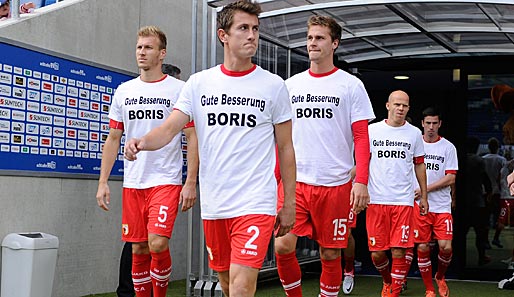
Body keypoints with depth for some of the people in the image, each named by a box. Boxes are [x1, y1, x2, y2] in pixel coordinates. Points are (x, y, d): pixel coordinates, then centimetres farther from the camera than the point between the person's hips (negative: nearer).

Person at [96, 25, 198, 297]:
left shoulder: (179, 89, -1)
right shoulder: (123, 91, 11)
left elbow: (192, 137, -1)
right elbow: (113, 138, 14)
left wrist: (191, 182, -8)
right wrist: (103, 182, 7)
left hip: (166, 180, -4)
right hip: (132, 183, 4)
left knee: (157, 244, -16)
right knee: (138, 249, 7)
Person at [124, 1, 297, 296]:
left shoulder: (273, 85, 0)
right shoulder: (199, 83, 6)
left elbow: (285, 148, 4)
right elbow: (170, 128, -1)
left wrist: (289, 203, 3)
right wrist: (144, 141, -24)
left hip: (256, 203, -3)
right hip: (213, 204, 3)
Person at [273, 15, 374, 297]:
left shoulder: (351, 85, 1)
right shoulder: (290, 85, 11)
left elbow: (361, 137, -3)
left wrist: (361, 182, -13)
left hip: (335, 185, -2)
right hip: (294, 182, 3)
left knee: (330, 254, 6)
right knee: (282, 247, -7)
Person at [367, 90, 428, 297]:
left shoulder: (414, 133, 8)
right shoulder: (372, 130, 4)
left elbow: (419, 166, 15)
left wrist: (423, 196, 14)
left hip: (403, 200, 0)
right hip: (376, 200, 0)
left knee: (399, 252, -6)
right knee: (376, 253, 3)